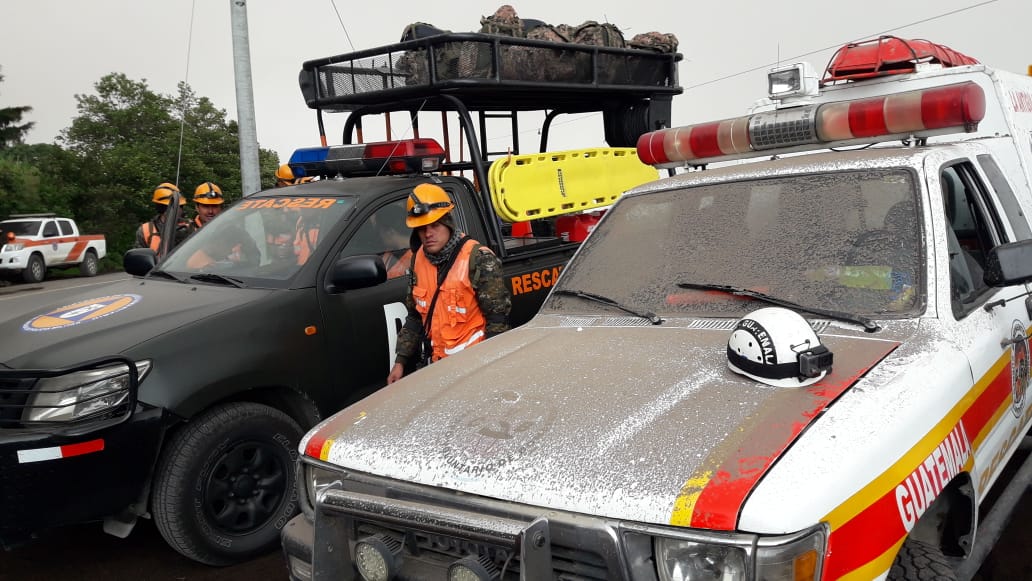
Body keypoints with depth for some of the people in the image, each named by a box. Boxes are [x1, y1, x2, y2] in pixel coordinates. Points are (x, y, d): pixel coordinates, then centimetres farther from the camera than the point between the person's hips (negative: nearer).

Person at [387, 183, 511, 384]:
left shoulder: (479, 260, -15)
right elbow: (415, 316, 16)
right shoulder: (420, 259, 6)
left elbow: (498, 318, -15)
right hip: (435, 365, 6)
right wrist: (400, 361, 13)